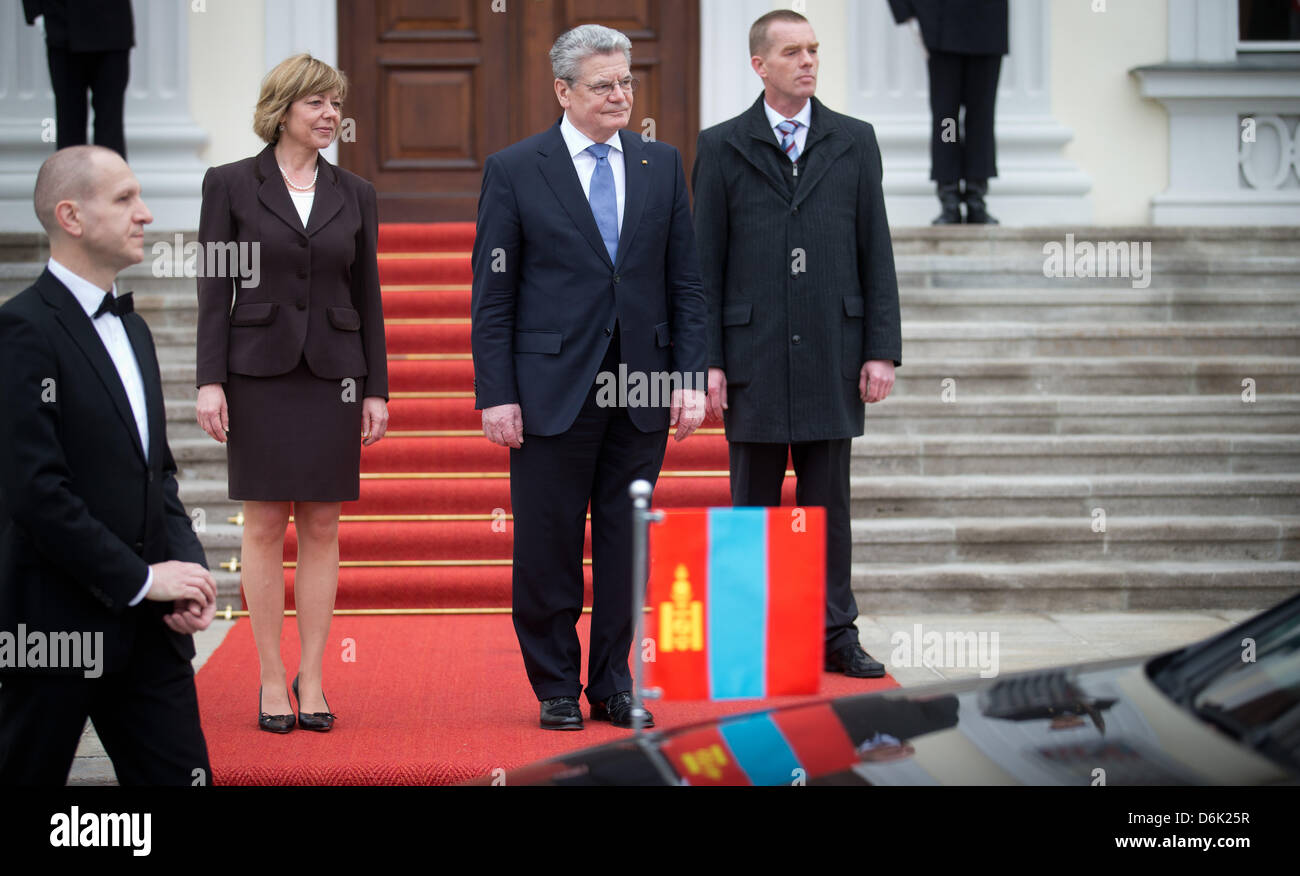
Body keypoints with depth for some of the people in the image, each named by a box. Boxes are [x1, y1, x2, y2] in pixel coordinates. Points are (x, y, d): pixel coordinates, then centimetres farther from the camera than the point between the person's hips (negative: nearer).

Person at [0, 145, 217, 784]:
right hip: (58, 626, -7)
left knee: (181, 774, 5)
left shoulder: (132, 328, 16)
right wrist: (141, 579, -16)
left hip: (150, 624, 8)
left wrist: (189, 567, 2)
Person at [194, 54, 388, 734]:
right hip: (259, 371, -2)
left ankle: (312, 679, 10)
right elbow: (213, 289, -2)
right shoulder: (230, 185, 0)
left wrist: (376, 390, 6)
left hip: (332, 372, 3)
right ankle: (271, 680, 7)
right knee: (264, 527, 1)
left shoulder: (354, 194, 8)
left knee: (322, 529, 4)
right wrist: (210, 381, -9)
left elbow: (367, 296, 10)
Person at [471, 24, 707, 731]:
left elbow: (685, 283, 10)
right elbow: (493, 295, -2)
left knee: (626, 547, 8)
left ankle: (612, 685, 19)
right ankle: (556, 690, 16)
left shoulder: (662, 165, 9)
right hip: (552, 391, -3)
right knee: (547, 549, 3)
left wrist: (690, 378, 1)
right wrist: (496, 395, -8)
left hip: (641, 392, 3)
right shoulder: (513, 170, 0)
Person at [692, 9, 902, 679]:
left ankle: (837, 637, 12)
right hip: (753, 356, -1)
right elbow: (705, 265, 1)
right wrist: (706, 362, -5)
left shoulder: (854, 142, 7)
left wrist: (882, 350, -1)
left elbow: (876, 253, 6)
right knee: (753, 505, 5)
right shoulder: (721, 147, 3)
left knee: (829, 503, 6)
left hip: (832, 354, 1)